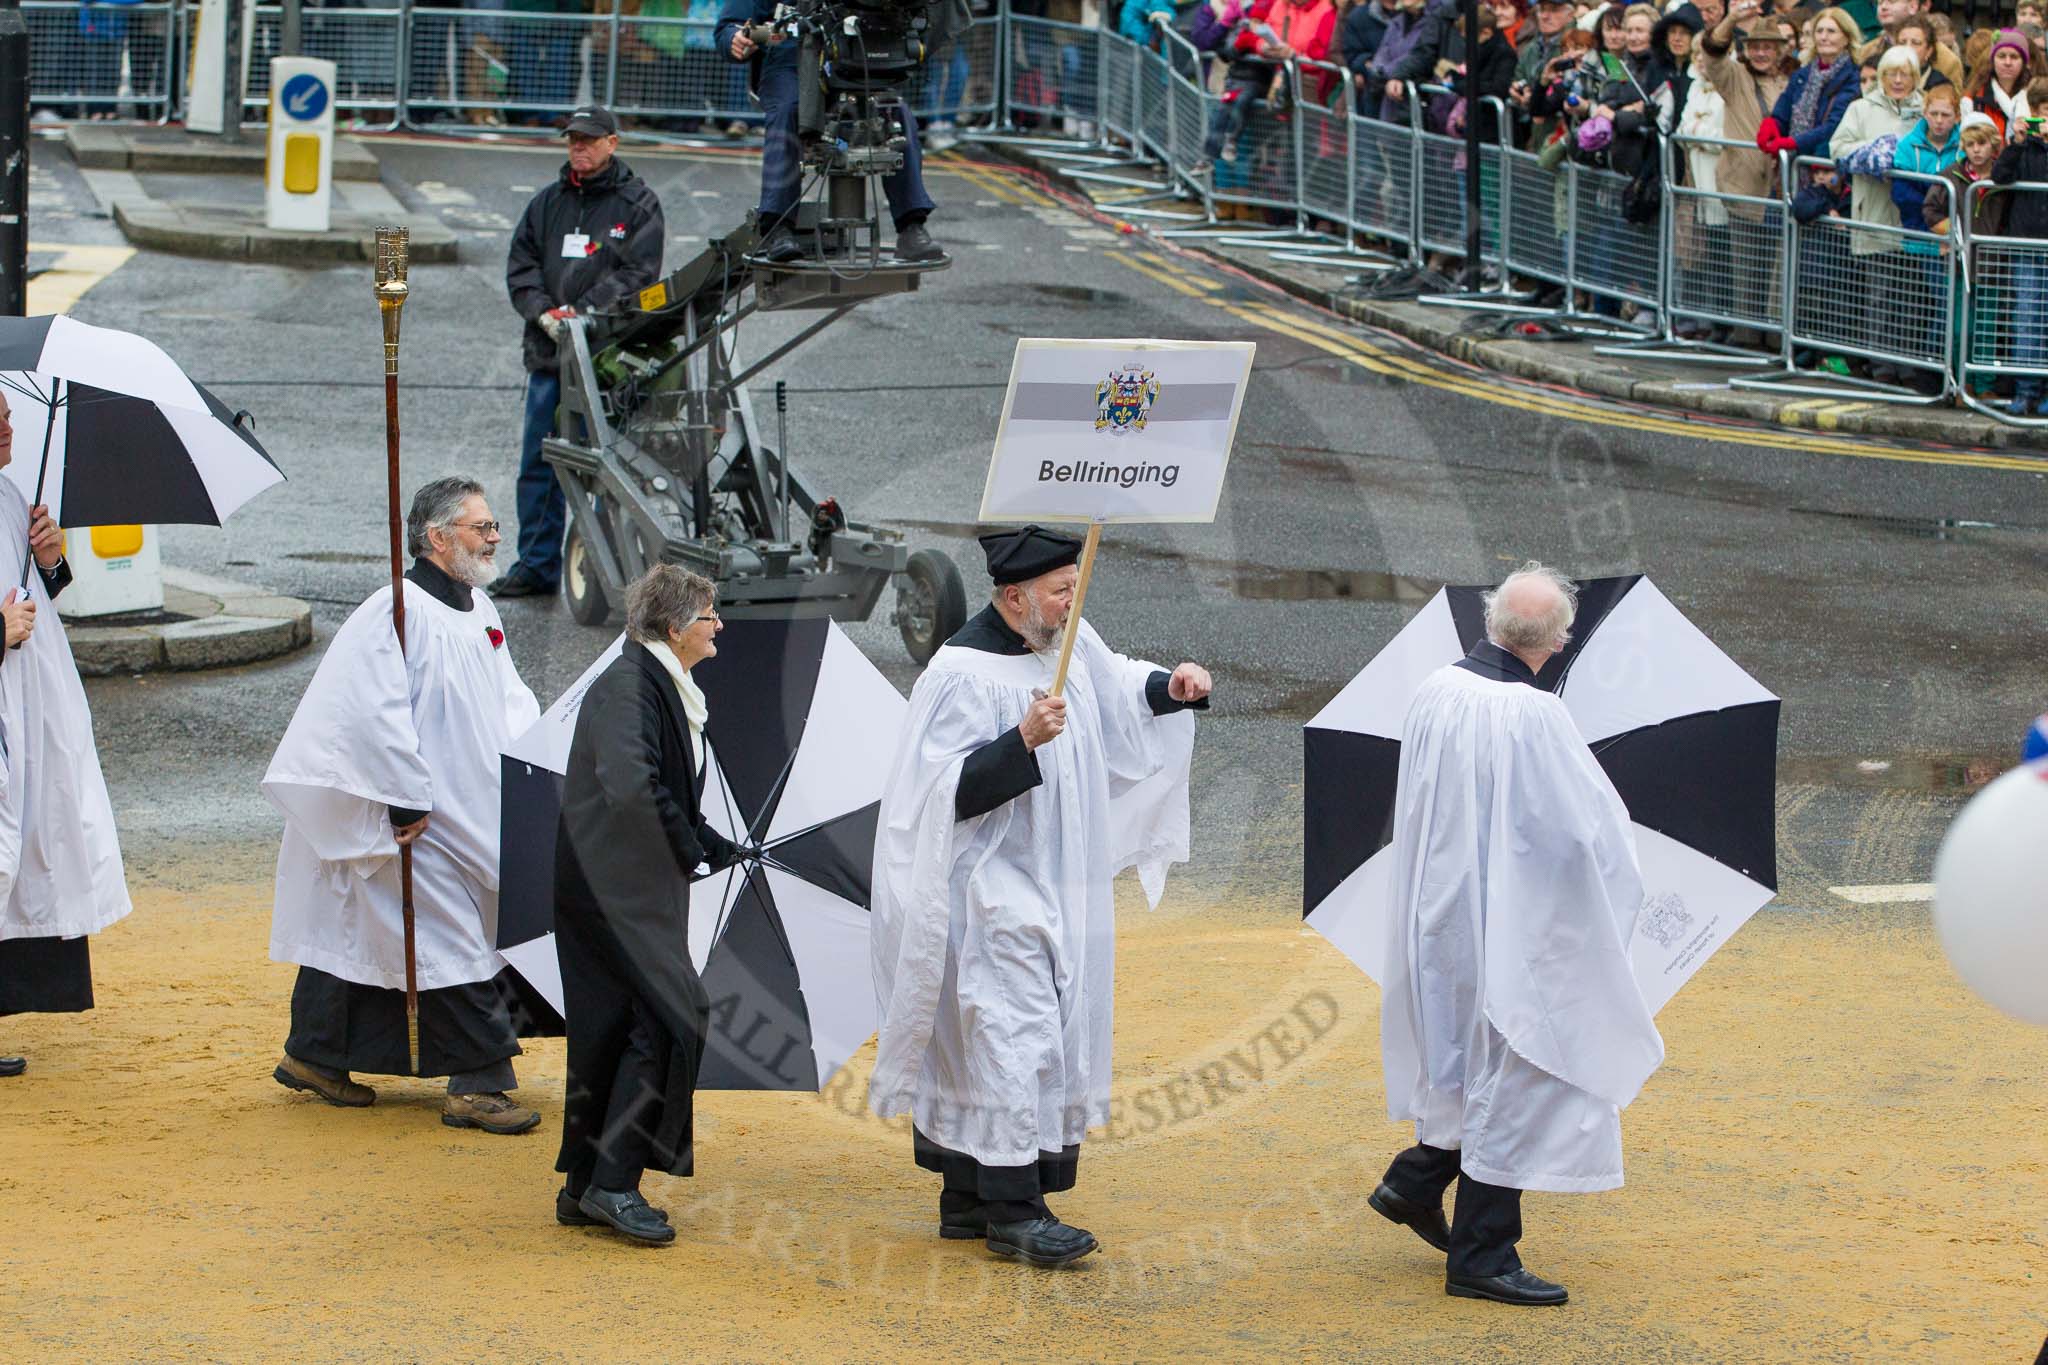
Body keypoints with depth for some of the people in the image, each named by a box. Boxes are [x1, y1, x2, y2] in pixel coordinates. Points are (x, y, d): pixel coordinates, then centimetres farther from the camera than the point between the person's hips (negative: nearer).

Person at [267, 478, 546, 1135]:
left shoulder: (478, 611, 11)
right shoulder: (397, 612, -18)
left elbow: (508, 699, 21)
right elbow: (378, 714, -23)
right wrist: (408, 803, -22)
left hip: (466, 806, 9)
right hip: (413, 822, -9)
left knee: (358, 934, 17)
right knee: (448, 941, -8)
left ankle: (315, 1057, 27)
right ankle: (478, 1085, -3)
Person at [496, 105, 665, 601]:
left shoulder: (638, 203, 2)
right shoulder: (546, 204, 16)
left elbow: (637, 273, -9)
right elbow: (520, 267, 11)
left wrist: (582, 312, -17)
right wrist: (545, 312, -8)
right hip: (548, 355, 5)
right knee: (539, 465, 7)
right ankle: (536, 567, 14)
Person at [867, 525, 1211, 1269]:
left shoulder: (1070, 644, 5)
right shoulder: (962, 671, -18)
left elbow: (1117, 687, 26)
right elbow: (951, 789, -21)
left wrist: (1170, 686, 6)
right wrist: (1024, 742, -32)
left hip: (1056, 887, 8)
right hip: (995, 892, -8)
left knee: (984, 1040, 13)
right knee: (1012, 1037, -10)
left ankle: (966, 1200, 19)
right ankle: (1012, 1211, -6)